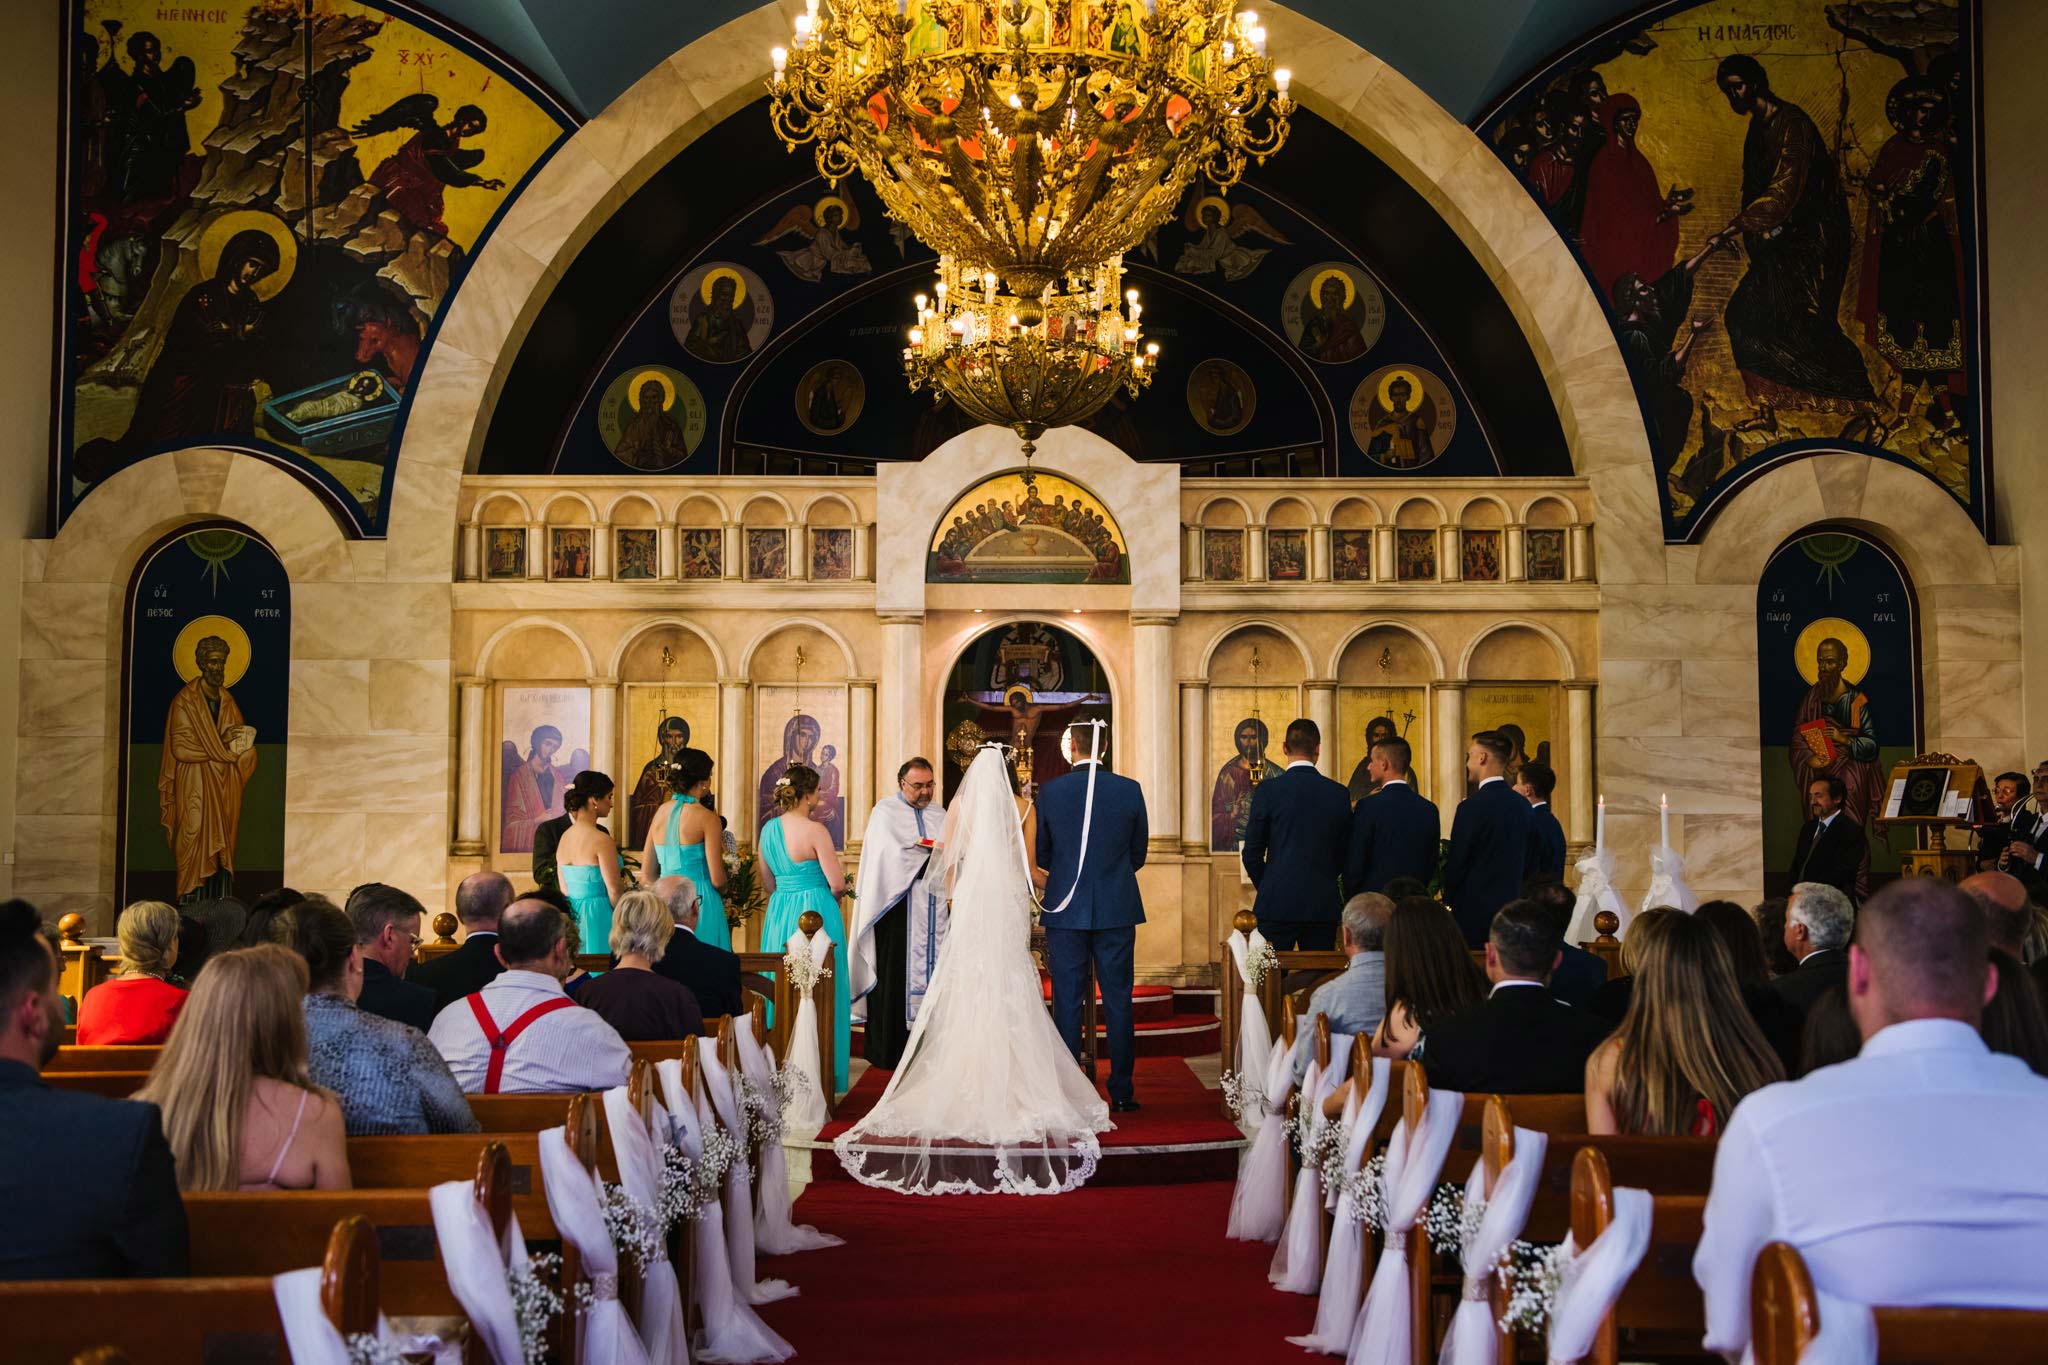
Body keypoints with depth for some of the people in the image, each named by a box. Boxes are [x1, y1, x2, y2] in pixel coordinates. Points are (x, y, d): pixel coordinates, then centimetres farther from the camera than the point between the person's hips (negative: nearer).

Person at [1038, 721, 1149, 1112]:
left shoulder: (1050, 791, -5)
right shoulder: (1129, 790, -4)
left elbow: (1040, 856, 4)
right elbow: (1138, 855, 6)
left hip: (1065, 909, 0)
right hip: (1117, 911, 1)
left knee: (1066, 1003, 6)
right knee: (1117, 1001, 7)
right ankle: (1121, 1092, 9)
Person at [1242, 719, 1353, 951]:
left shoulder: (1267, 790, -6)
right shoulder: (1339, 793, 3)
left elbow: (1252, 853, -3)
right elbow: (1344, 854, 9)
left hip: (1276, 905, -3)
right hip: (1324, 905, 3)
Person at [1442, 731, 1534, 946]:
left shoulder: (1472, 806, -15)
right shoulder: (1522, 805, 6)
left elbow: (1456, 864, -10)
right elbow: (1526, 862, 13)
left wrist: (1450, 900, 5)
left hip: (1475, 912, -7)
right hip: (1512, 910, 7)